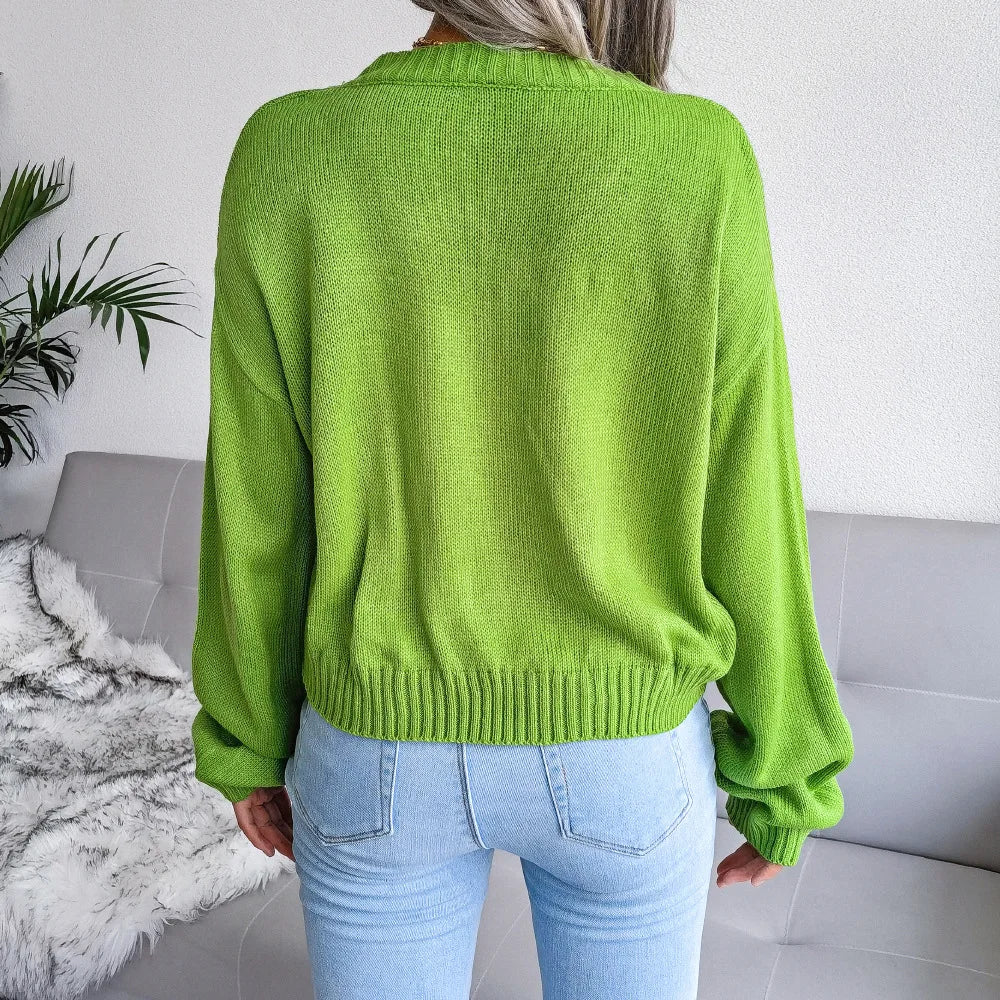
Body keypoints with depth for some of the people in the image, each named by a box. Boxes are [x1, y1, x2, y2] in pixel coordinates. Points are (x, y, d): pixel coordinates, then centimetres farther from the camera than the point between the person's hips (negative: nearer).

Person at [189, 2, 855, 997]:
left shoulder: (287, 156, -13)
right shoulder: (699, 164, -16)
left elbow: (257, 512, -7)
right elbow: (744, 525, -11)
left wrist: (249, 742, 9)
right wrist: (780, 778, 5)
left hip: (383, 754, 1)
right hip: (622, 755, 0)